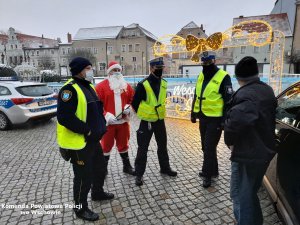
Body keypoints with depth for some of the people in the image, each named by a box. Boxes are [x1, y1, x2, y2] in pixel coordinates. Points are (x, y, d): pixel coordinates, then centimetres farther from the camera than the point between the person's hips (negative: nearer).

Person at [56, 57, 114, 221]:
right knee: (84, 177, 5)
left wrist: (101, 125, 7)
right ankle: (80, 209, 28)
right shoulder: (70, 89, -19)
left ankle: (97, 193, 48)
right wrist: (86, 130, -22)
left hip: (93, 140, 10)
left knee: (100, 168, 24)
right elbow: (65, 117, -27)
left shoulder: (89, 86, 12)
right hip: (78, 142, -10)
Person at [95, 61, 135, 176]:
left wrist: (129, 107, -5)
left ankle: (127, 166, 31)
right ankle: (103, 168, 26)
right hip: (108, 122, -4)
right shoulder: (101, 86, -5)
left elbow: (132, 99, 15)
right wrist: (105, 115, -21)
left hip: (123, 121, 4)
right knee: (106, 145, 9)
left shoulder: (126, 86, 9)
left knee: (123, 144, 17)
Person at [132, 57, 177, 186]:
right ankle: (139, 174, 17)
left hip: (160, 120, 6)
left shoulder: (164, 83, 3)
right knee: (143, 148, 3)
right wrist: (143, 114, 0)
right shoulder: (143, 84, -16)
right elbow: (135, 103, -9)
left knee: (162, 146, 19)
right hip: (147, 122, -6)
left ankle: (165, 168, 38)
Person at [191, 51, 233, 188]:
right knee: (205, 147, 16)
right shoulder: (201, 76, 11)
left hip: (215, 119, -7)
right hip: (203, 118, 8)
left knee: (209, 147, -1)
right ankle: (213, 170, 33)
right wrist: (193, 113, 17)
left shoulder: (223, 77, -11)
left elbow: (228, 100, -12)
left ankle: (207, 174, 15)